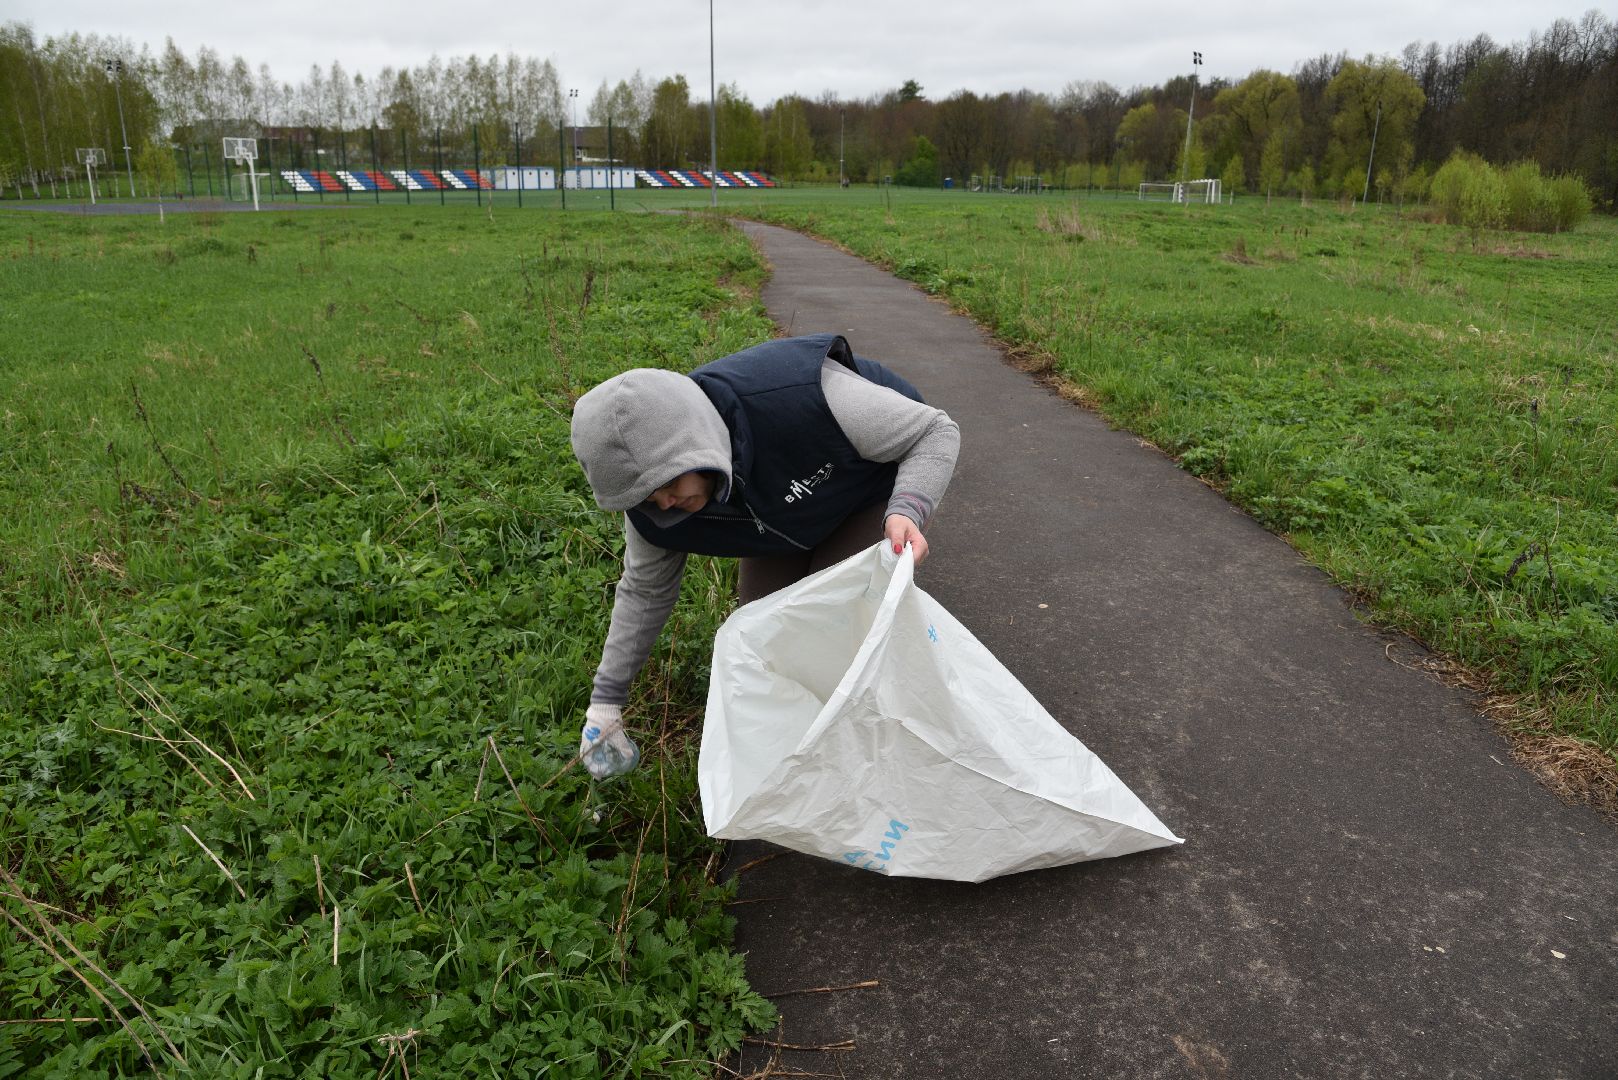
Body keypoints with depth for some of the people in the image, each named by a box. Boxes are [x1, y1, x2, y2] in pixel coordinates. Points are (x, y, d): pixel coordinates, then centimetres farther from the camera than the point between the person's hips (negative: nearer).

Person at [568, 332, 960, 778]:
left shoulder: (801, 395, -44)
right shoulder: (653, 494, -25)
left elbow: (937, 431, -30)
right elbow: (645, 589, -6)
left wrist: (906, 511, -48)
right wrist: (606, 699, -4)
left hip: (884, 479, -4)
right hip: (791, 502, 5)